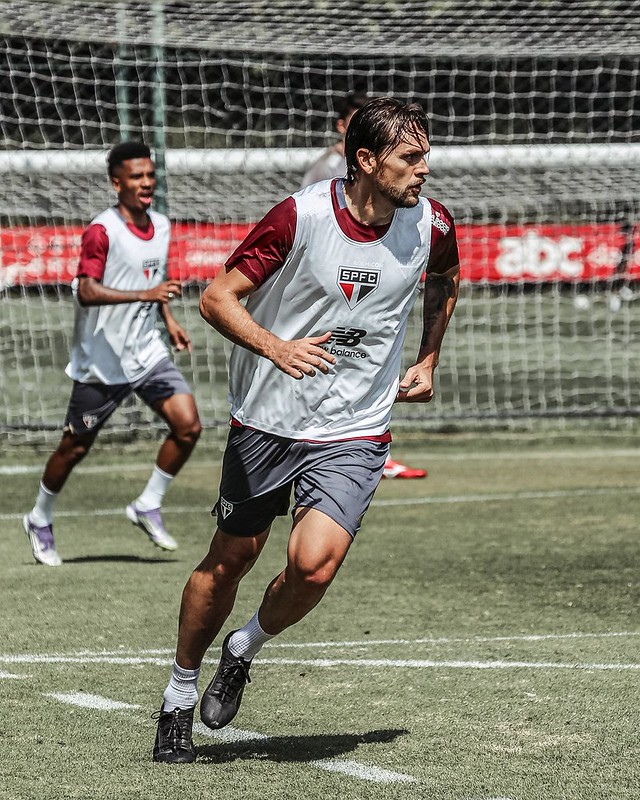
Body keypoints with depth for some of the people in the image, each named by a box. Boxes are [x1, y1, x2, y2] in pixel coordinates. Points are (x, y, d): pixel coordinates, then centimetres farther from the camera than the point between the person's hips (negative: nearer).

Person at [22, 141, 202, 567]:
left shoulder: (162, 225, 5)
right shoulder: (101, 232, -17)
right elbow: (87, 292, -27)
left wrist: (169, 320, 13)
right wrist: (144, 295, -35)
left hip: (147, 351, 6)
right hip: (102, 360, -6)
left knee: (188, 426, -10)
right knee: (76, 447, 7)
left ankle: (148, 506, 9)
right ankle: (40, 520, 29)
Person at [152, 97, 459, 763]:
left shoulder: (431, 225, -6)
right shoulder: (302, 215, -17)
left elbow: (445, 279, 20)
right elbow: (217, 297, -13)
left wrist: (427, 361, 16)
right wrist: (276, 346, -29)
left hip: (353, 434, 1)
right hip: (266, 420, -1)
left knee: (313, 566, -19)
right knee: (228, 561, 11)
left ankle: (245, 648, 12)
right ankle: (179, 696, 32)